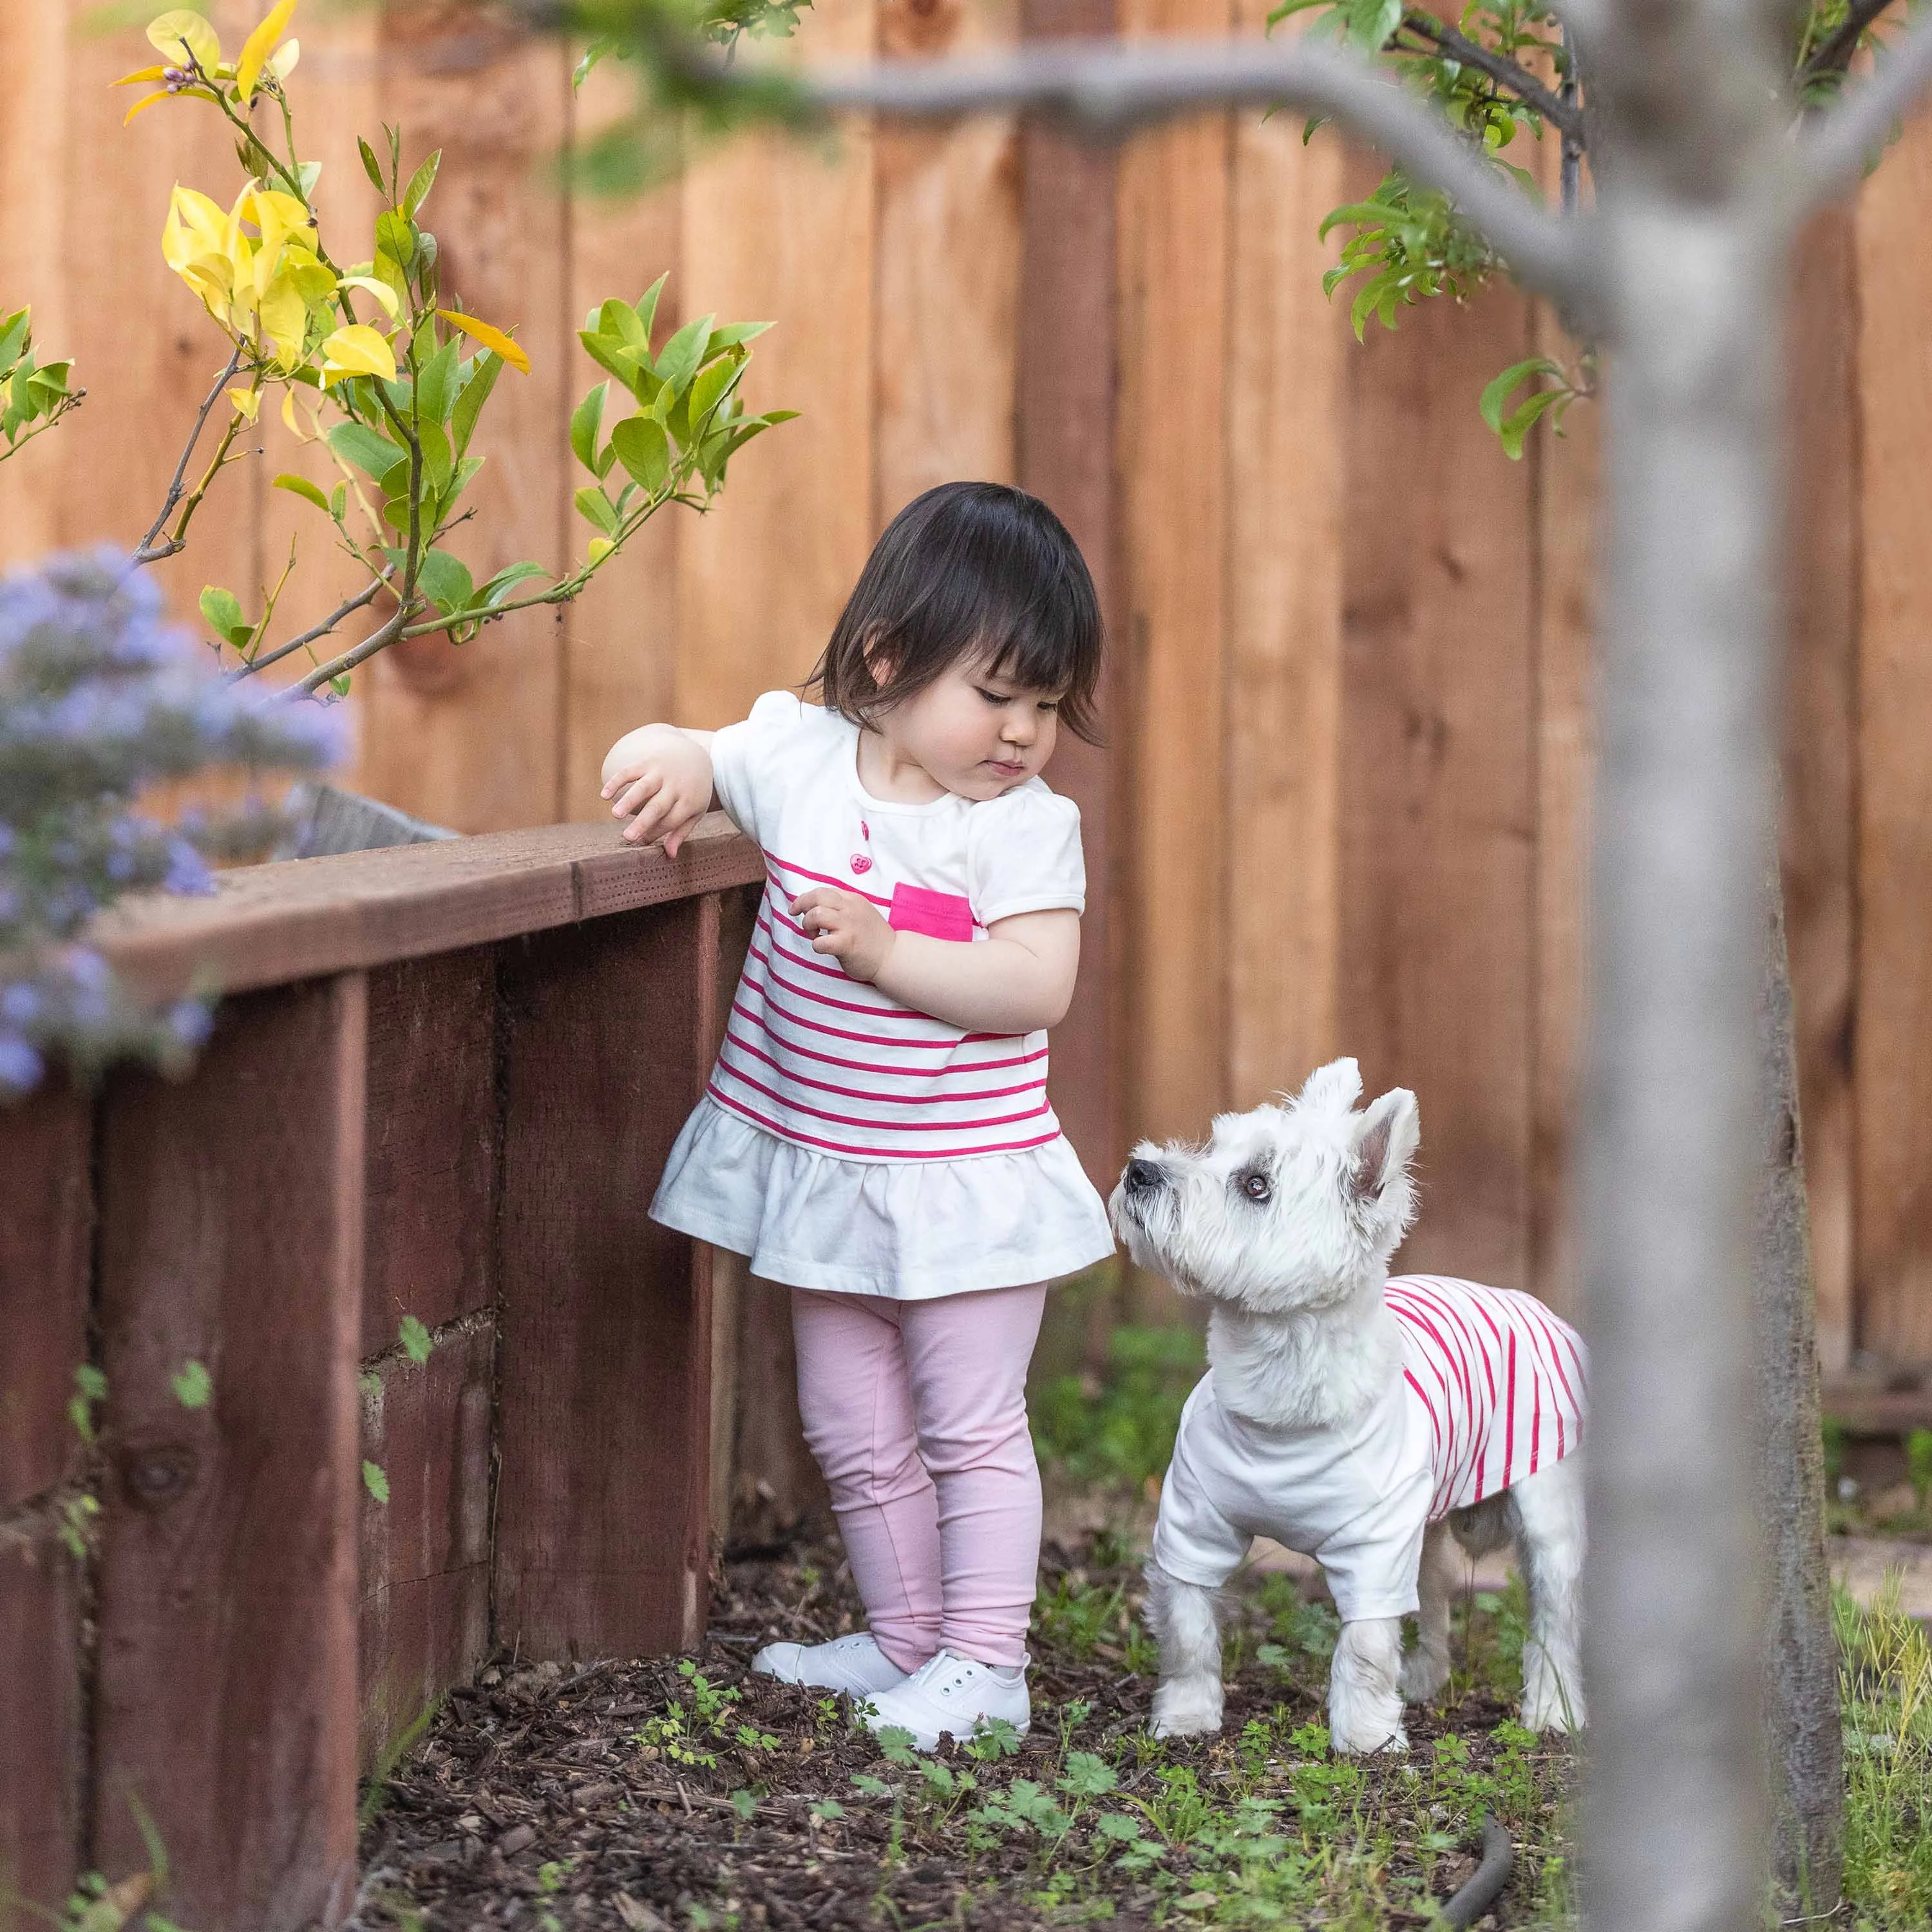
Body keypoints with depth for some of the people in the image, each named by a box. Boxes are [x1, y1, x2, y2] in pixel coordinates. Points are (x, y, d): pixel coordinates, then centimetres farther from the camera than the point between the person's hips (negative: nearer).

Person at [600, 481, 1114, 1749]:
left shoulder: (1028, 823, -13)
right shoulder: (799, 756, -1)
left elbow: (1037, 986, -22)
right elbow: (671, 755, 12)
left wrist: (883, 951, -29)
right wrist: (670, 768, -13)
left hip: (966, 1185, -5)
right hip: (825, 1171, 5)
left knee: (972, 1427, 0)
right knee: (855, 1431, 14)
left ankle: (986, 1663, 7)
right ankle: (905, 1638, 27)